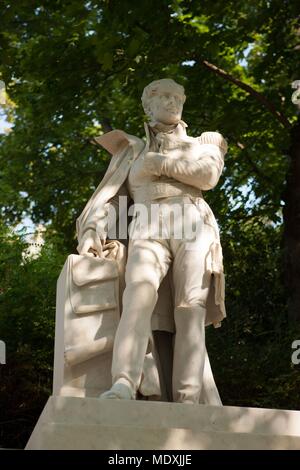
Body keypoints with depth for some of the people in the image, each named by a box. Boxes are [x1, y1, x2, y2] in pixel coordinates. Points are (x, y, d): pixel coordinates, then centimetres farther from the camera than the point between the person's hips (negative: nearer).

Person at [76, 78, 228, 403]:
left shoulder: (202, 143, 29)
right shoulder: (133, 152, 30)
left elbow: (208, 174, 5)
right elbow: (108, 197, 18)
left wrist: (159, 163, 5)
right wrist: (91, 233, -1)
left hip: (192, 226, 1)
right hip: (148, 230, 0)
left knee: (191, 307, -21)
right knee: (140, 291, -31)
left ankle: (187, 403, -33)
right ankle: (123, 386, -48)